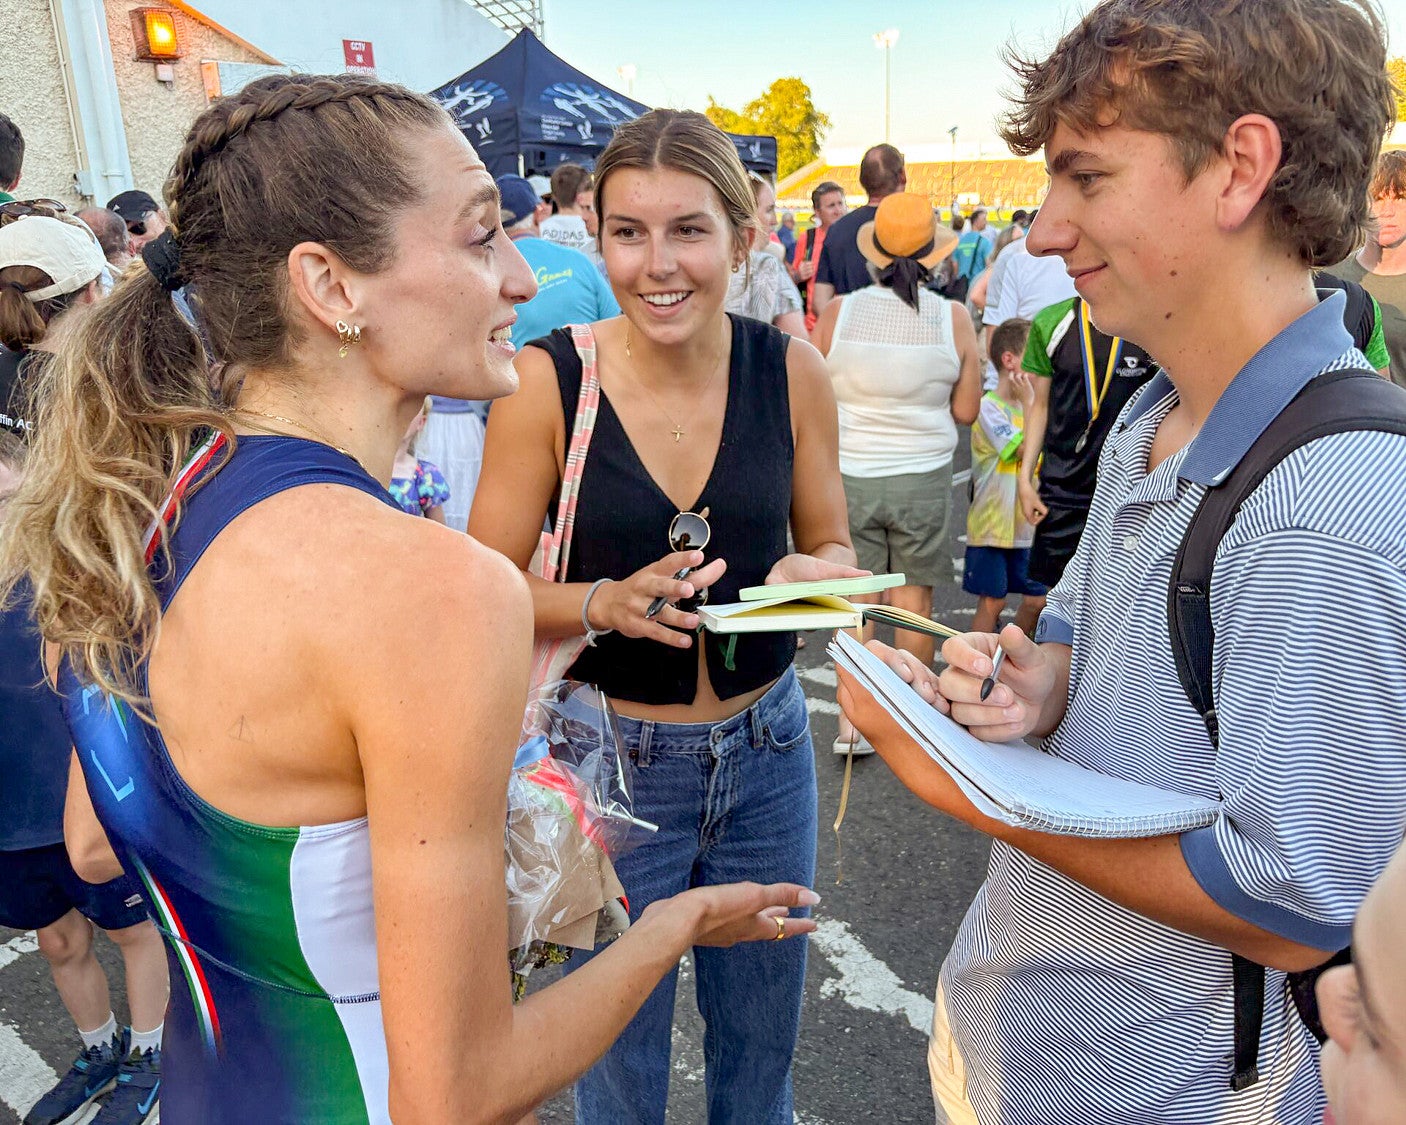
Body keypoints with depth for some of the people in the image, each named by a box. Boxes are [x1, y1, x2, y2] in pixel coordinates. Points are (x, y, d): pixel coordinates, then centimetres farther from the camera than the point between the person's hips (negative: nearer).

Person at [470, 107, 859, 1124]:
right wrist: (606, 603, -25)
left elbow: (832, 548, 6)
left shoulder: (791, 370, -7)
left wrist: (813, 574, -17)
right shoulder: (548, 380, -14)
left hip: (767, 751, 3)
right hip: (611, 762, -2)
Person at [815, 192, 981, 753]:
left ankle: (852, 722, 18)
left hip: (848, 475, 0)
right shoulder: (953, 318, -7)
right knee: (914, 601, 13)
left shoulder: (836, 313, -8)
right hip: (922, 477, 0)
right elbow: (965, 411, -1)